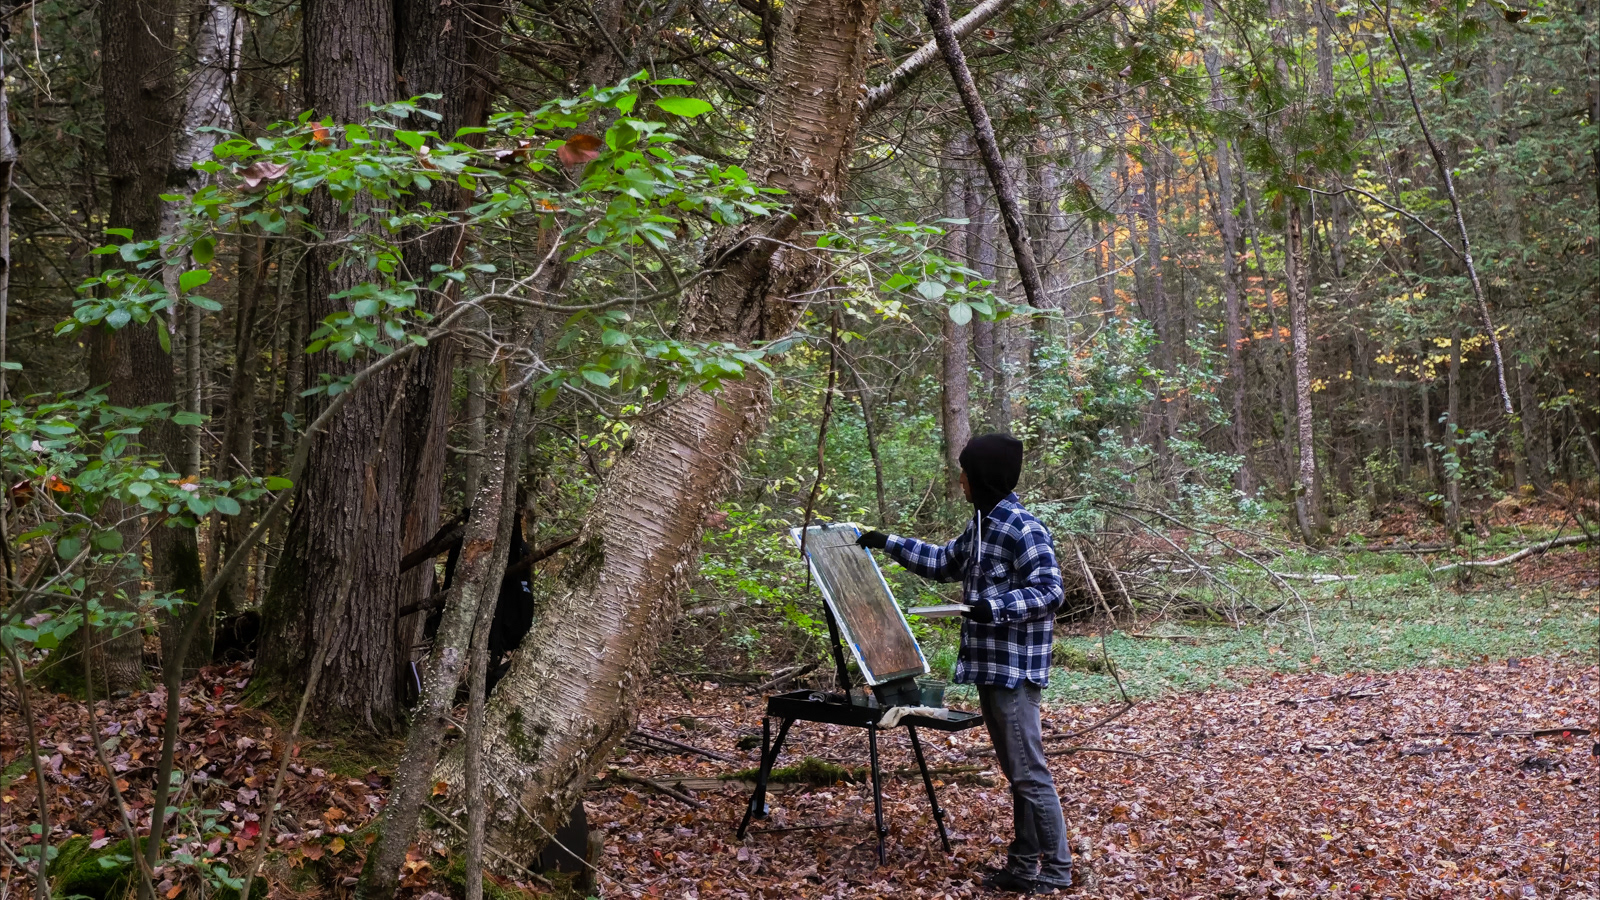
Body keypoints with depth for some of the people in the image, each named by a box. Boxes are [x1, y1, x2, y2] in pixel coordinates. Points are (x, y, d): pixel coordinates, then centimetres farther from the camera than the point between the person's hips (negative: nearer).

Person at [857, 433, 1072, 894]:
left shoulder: (1022, 528, -16)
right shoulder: (983, 524, 14)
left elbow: (1050, 590, -19)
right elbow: (945, 562, 28)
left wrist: (997, 606, -30)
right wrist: (889, 543, 27)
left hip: (1014, 669, -10)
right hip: (991, 666, 10)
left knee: (1029, 772, -4)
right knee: (1015, 770, 14)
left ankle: (1055, 869, 5)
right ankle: (1024, 864, 21)